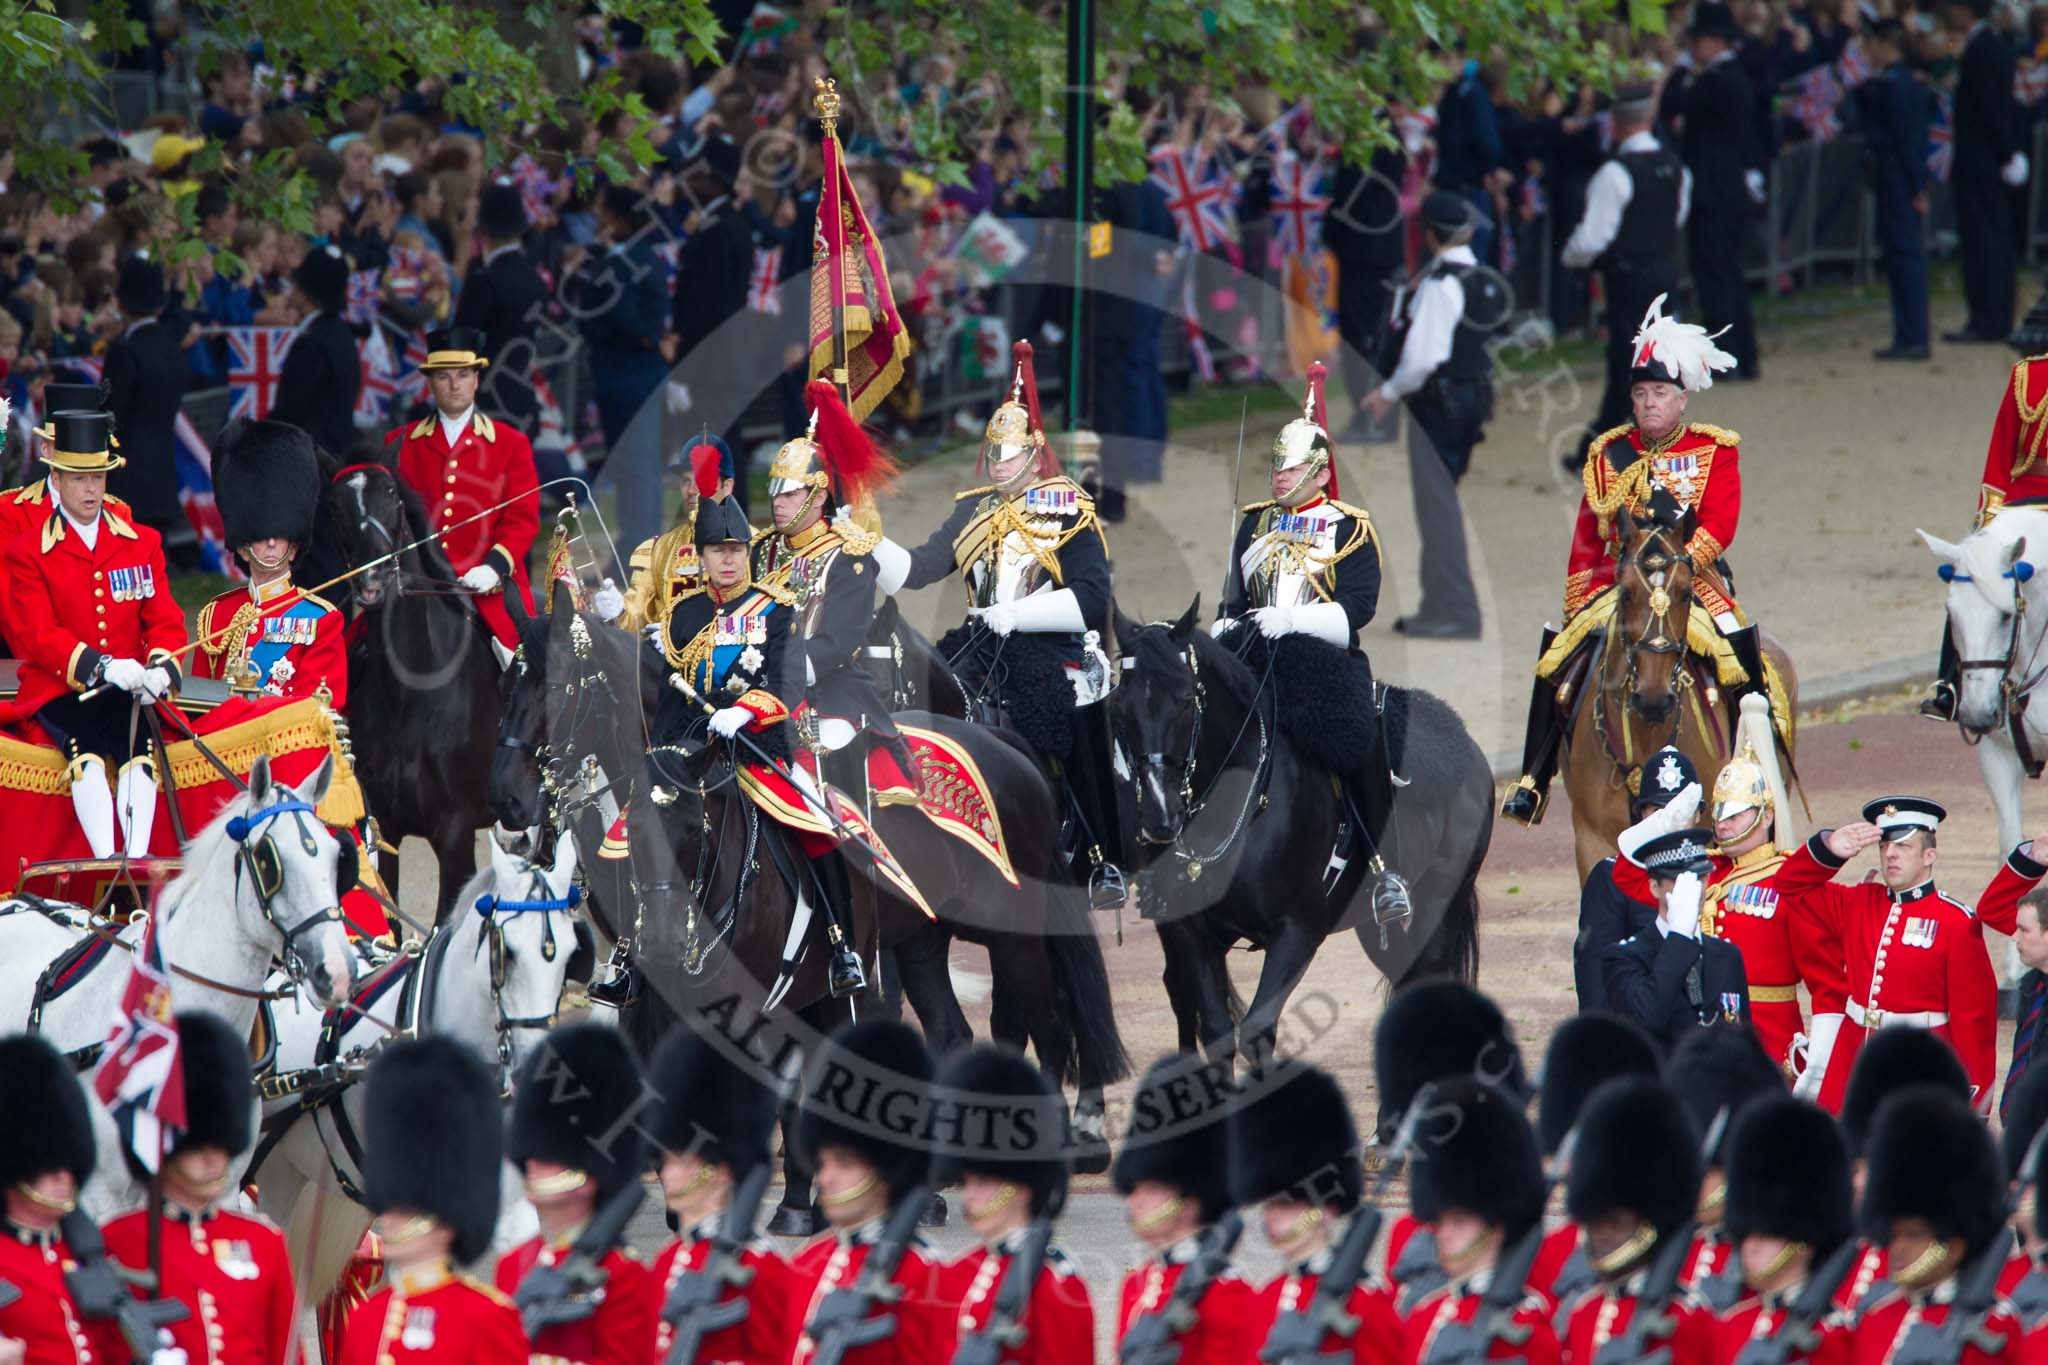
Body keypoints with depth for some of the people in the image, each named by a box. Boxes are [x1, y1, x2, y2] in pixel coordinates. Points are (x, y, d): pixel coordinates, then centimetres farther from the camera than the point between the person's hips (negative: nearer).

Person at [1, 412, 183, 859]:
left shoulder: (143, 544, 14)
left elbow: (165, 620, 10)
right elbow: (38, 636, -6)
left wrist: (159, 667, -15)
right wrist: (103, 667, -22)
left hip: (128, 689, 2)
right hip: (59, 690, -2)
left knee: (141, 747, -30)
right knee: (87, 748, -33)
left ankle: (139, 860, -39)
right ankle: (106, 861, -40)